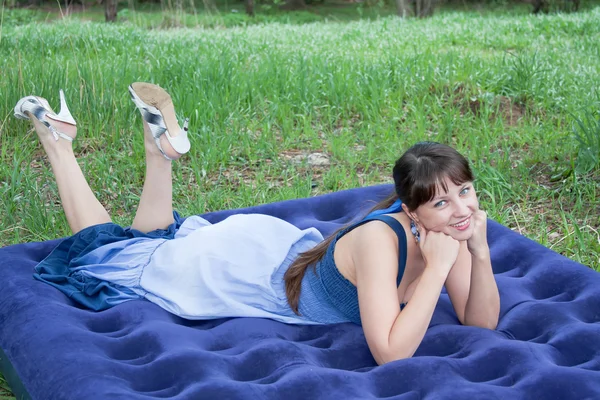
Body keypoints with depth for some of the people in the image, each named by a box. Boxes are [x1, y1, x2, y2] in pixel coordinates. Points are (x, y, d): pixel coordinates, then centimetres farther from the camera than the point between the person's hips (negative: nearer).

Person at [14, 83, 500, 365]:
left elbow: (481, 324, -16)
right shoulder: (378, 239, -40)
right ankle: (57, 138, 27)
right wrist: (437, 268, -43)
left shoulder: (448, 227, -18)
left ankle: (163, 142, 32)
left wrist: (480, 253, -31)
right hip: (242, 266, -6)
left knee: (170, 241, 31)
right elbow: (390, 352, -45)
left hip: (290, 245, 6)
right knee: (108, 255, 16)